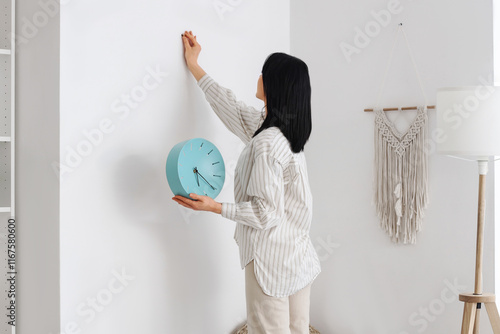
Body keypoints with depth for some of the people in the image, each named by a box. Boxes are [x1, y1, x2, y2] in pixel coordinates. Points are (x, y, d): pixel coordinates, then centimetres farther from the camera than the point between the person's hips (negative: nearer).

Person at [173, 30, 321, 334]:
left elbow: (267, 214, -21)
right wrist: (195, 68, 27)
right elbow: (233, 109, 19)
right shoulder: (287, 131, 6)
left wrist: (215, 207, -18)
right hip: (299, 258, 9)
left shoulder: (266, 143, -22)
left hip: (271, 260, -9)